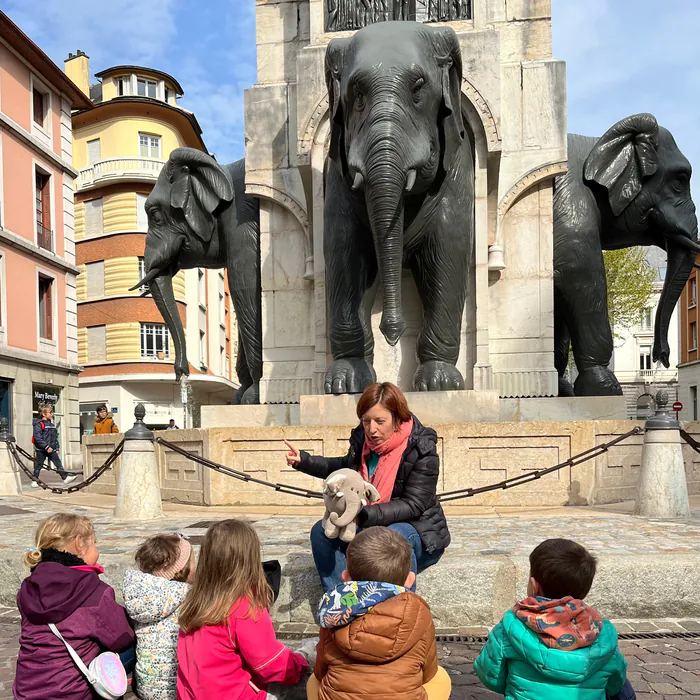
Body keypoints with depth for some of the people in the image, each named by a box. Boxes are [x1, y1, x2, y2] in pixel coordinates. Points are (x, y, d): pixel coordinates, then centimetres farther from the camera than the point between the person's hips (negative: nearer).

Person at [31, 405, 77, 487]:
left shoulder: (52, 425, 15)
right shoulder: (38, 424, -9)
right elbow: (37, 438, -19)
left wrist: (56, 448, 13)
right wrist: (46, 447, -23)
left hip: (51, 449, 6)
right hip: (41, 450, -6)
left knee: (58, 463, -3)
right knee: (38, 466, 5)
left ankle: (65, 477, -7)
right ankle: (34, 481, 16)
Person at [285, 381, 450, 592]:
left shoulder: (422, 449, -20)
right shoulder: (362, 440, -4)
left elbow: (413, 505, -25)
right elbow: (344, 467, 19)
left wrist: (364, 515, -37)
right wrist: (303, 461, 7)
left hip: (420, 533, -6)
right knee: (321, 531, -11)